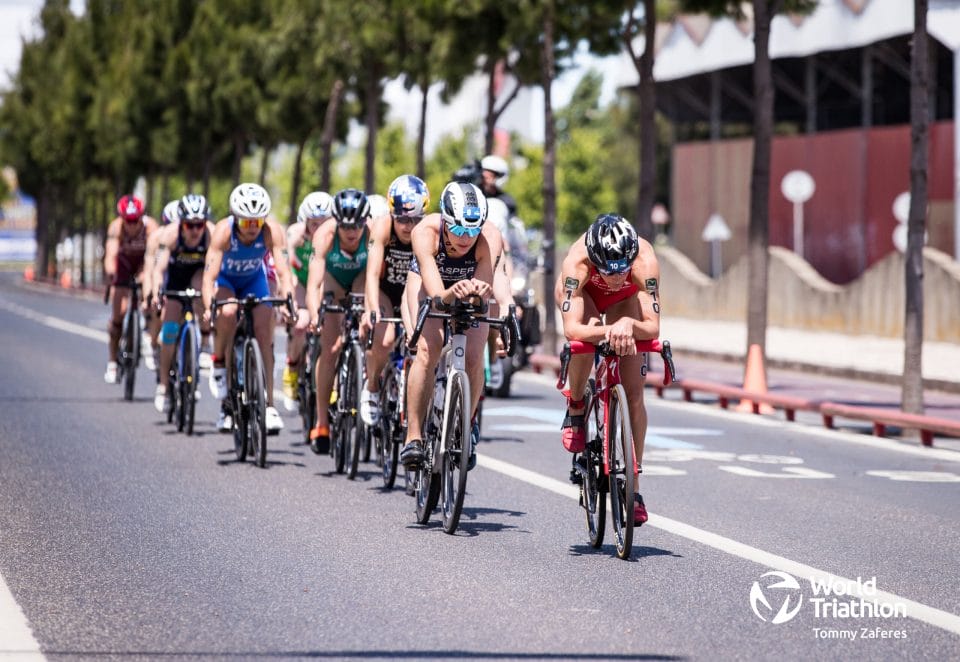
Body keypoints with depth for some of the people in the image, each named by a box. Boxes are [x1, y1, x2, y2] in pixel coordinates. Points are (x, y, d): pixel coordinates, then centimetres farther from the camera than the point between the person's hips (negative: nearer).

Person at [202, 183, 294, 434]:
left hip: (254, 279, 2)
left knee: (264, 332, -13)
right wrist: (209, 307, -57)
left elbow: (283, 272, -38)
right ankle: (219, 364, -8)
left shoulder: (272, 231, -32)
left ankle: (269, 404, -10)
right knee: (228, 312, -33)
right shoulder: (223, 231, -35)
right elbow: (209, 277, -41)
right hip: (225, 279, -2)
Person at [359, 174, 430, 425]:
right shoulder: (382, 226, -27)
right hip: (383, 291, -1)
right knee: (384, 340, -27)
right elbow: (372, 274, -33)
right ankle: (372, 386, 1)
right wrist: (373, 310, -47)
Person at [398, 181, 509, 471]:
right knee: (428, 350, -24)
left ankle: (467, 427, 12)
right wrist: (452, 293, -67)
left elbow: (483, 290, -40)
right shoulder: (425, 232, -38)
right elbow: (435, 293, -45)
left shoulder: (489, 239, -35)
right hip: (428, 282, -1)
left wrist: (479, 290, -63)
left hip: (470, 287, 1)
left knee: (473, 358, -15)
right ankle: (413, 437, -16)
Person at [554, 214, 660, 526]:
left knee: (634, 394, -8)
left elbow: (653, 327, -43)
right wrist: (608, 331, -66)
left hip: (624, 300, 1)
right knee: (588, 329, -37)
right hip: (583, 291, -1)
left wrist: (628, 324, -63)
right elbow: (571, 329, -49)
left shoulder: (644, 261, -41)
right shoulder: (577, 262, -42)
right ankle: (576, 407, -9)